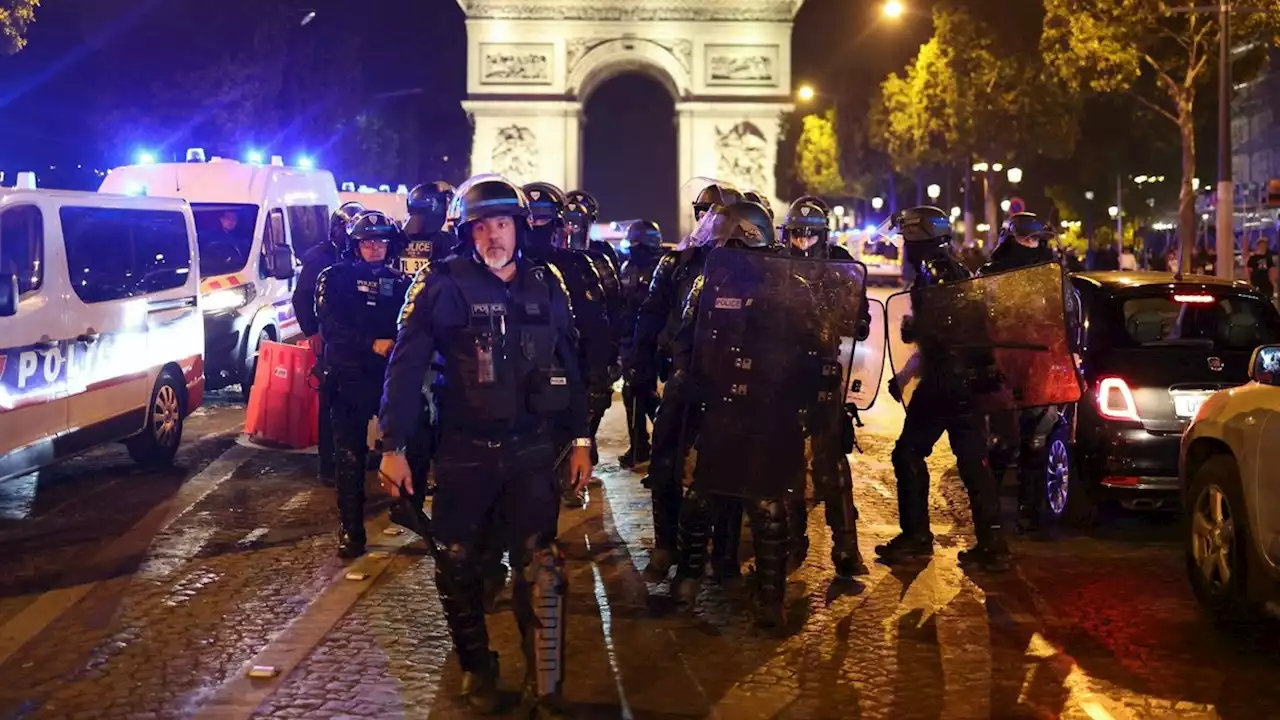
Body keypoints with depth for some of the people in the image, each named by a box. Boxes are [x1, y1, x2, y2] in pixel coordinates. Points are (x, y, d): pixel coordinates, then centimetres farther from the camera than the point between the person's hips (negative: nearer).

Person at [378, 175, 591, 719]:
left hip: (530, 450, 2)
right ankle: (476, 667, 31)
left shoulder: (546, 287, 4)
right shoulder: (442, 286, -8)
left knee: (543, 571, -5)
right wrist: (393, 445, -12)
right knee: (457, 565, 10)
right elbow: (406, 368, -9)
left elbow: (568, 365, 11)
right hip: (463, 453, -1)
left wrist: (580, 437, 10)